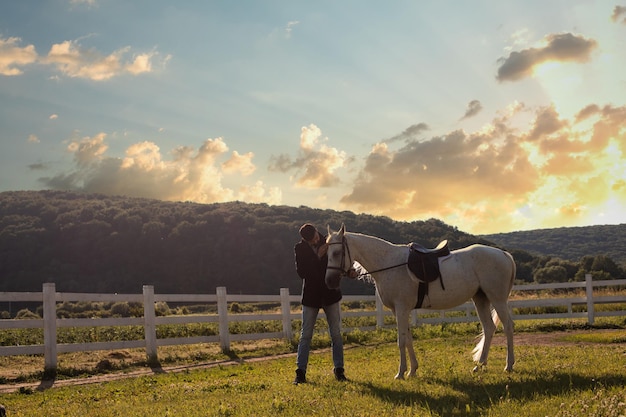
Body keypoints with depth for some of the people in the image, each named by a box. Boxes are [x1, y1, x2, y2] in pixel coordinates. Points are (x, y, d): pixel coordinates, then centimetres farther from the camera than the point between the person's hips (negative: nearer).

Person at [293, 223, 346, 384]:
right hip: (311, 295, -1)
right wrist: (318, 257, -23)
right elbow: (301, 272, -16)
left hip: (330, 294, 1)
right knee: (306, 335, 0)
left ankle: (339, 369, 12)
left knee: (336, 334, 4)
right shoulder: (300, 249, -5)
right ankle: (300, 372, 2)